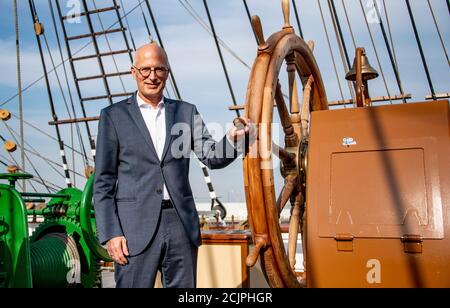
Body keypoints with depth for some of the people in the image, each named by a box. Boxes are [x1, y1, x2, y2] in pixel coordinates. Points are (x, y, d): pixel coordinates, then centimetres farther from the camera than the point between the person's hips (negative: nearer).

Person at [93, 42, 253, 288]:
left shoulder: (186, 112, 11)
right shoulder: (113, 115, 4)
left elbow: (211, 157, 4)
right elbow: (103, 182, 2)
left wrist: (233, 138, -17)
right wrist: (110, 234, -6)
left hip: (181, 224, 3)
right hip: (136, 228, -2)